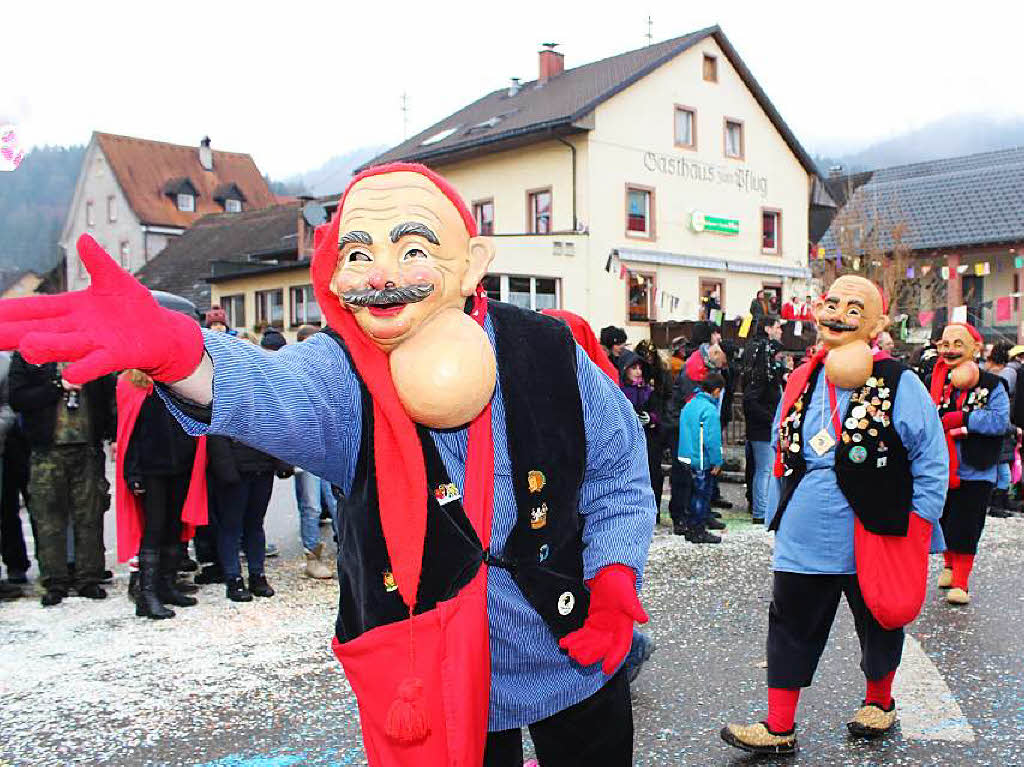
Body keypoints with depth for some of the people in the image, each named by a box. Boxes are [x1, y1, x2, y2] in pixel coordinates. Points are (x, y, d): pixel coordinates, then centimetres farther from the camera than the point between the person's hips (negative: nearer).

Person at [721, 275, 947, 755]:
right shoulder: (800, 382, 5)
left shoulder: (899, 385, -10)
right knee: (790, 629, 8)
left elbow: (931, 462, -6)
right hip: (803, 541, 4)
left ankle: (878, 702, 44)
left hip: (873, 545, -3)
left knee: (880, 624, 18)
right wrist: (779, 514, 15)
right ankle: (779, 729, 20)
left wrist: (916, 530, -10)